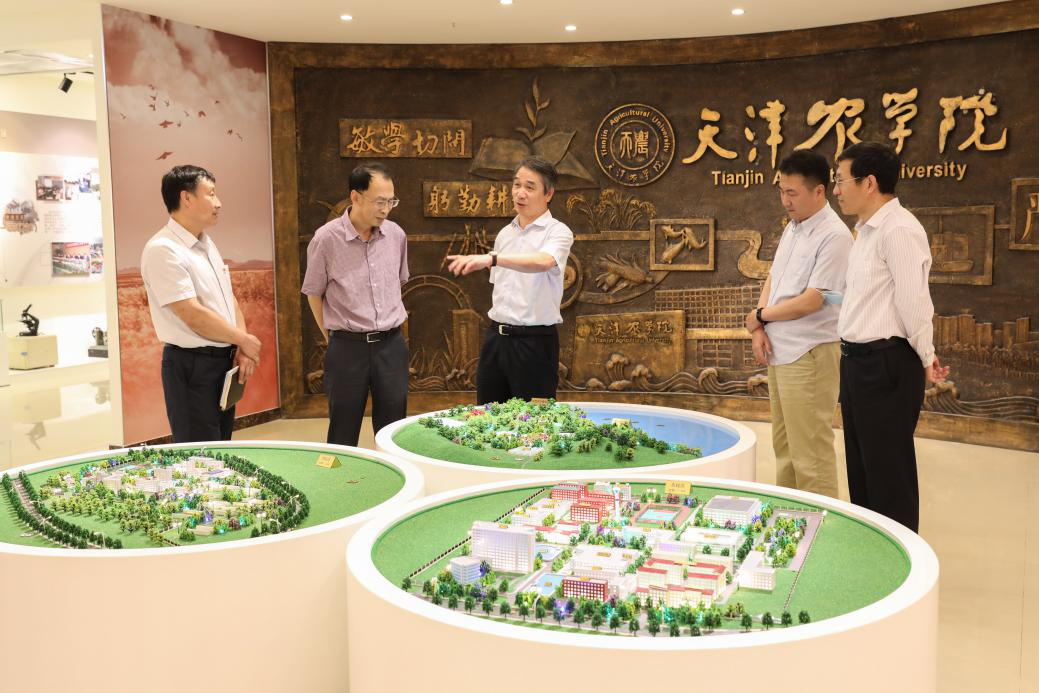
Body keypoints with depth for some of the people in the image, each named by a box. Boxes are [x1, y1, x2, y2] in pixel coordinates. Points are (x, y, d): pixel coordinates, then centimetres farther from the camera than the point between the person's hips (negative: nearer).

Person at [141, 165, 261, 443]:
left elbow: (229, 298, 13)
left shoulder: (207, 244, 12)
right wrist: (244, 340, -9)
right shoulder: (163, 250, -17)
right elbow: (194, 316, -21)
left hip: (225, 359, 8)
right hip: (191, 366, -8)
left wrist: (242, 349, -1)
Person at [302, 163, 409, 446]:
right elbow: (314, 294, 1)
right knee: (343, 436, 6)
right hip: (348, 347, -3)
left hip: (391, 344, 3)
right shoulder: (326, 239, -10)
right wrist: (333, 336, 4)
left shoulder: (396, 235, 2)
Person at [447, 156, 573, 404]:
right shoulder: (504, 234, 12)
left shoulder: (557, 231, -8)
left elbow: (543, 261, -31)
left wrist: (491, 259, -42)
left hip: (535, 340, -6)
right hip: (496, 337, 6)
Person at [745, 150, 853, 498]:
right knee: (784, 443, 17)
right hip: (780, 351, 9)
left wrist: (761, 316, -6)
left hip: (809, 355, -9)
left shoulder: (834, 236, -15)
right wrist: (759, 330, 2)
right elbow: (772, 279, 17)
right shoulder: (792, 228, 13)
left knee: (810, 450, -4)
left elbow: (811, 301, -20)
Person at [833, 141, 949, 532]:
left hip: (886, 364, -10)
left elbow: (913, 301, -20)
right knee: (861, 467, 18)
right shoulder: (867, 231, 14)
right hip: (858, 361, 10)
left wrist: (926, 359, -10)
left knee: (889, 472, 1)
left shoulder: (898, 229, -17)